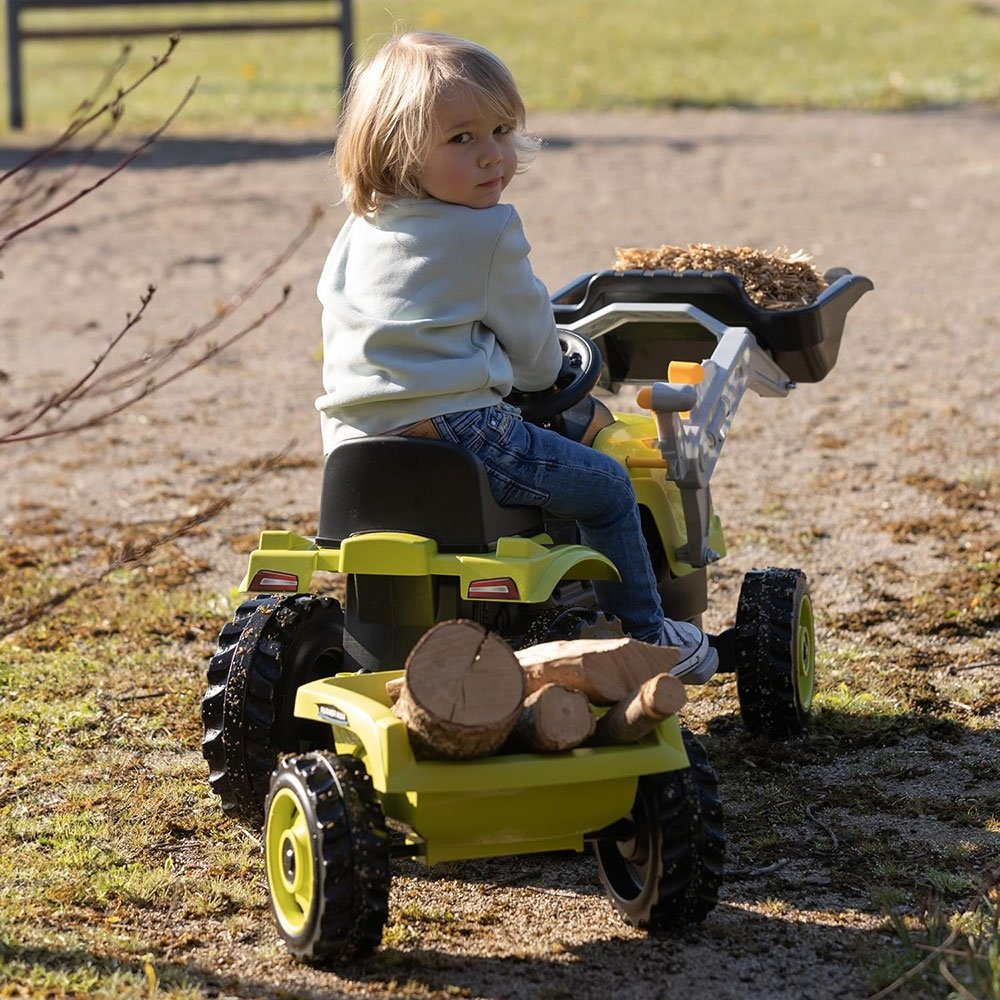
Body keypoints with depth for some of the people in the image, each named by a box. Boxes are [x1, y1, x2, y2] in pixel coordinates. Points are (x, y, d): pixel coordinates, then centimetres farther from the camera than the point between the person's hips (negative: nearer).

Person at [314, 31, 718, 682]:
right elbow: (532, 343, 2)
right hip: (455, 429, -8)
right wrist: (543, 376, 26)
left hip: (353, 445, 8)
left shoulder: (358, 231, 14)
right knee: (607, 487, 10)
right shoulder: (490, 234, -8)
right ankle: (647, 637, 15)